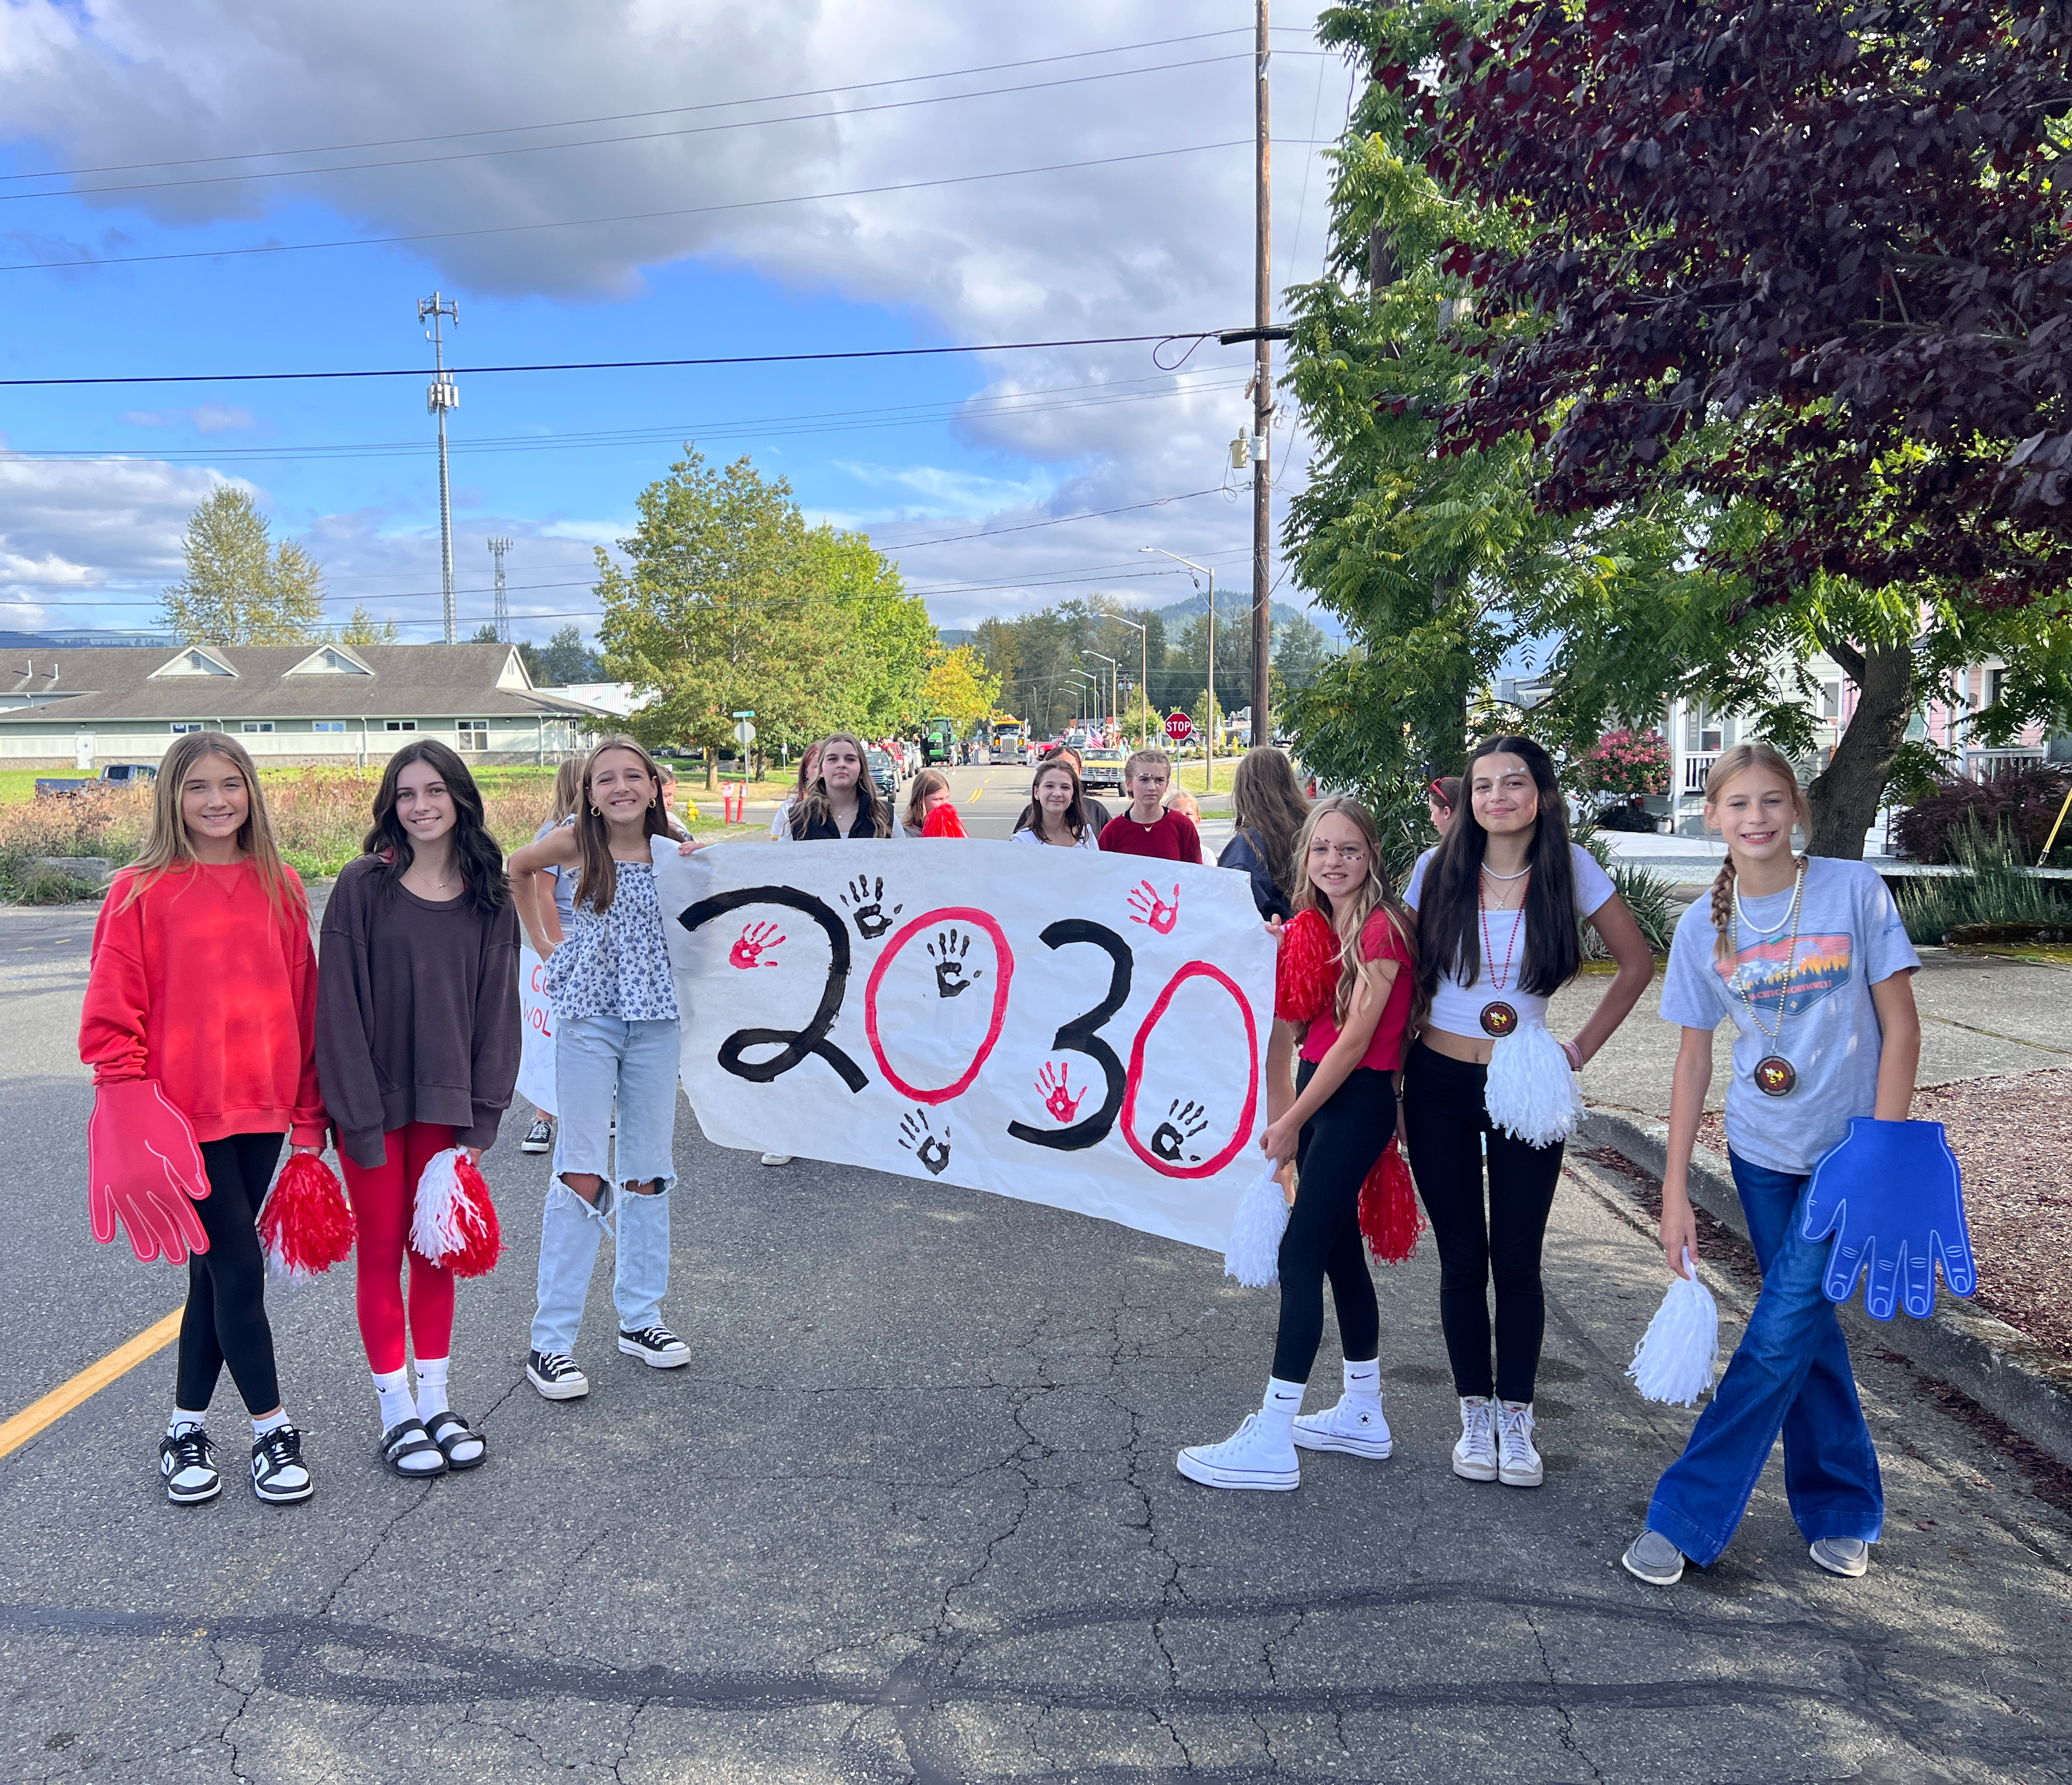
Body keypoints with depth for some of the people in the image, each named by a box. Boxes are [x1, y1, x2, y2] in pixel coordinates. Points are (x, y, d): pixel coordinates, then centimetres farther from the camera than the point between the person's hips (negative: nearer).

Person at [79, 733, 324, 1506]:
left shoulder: (280, 886, 5)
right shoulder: (141, 893, -6)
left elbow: (303, 1002, 8)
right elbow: (111, 1015, -5)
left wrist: (308, 1111, 8)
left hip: (261, 1109, 4)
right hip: (184, 1116, -4)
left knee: (217, 1269, 13)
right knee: (238, 1268, -2)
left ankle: (188, 1426, 28)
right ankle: (272, 1429, 13)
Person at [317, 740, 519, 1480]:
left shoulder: (488, 896, 1)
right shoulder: (363, 885, -8)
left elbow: (496, 1008, 3)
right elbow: (340, 1003, -10)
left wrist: (481, 1118, -1)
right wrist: (357, 1113, -13)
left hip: (445, 1100, 3)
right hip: (373, 1100, -3)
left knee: (436, 1250, 12)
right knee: (381, 1251, 7)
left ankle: (436, 1401, 24)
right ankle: (395, 1411, 19)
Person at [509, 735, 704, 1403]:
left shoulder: (674, 851, 1)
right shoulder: (574, 844, -4)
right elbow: (517, 870, 15)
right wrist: (545, 941, 10)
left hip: (655, 1019, 3)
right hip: (589, 1020, -3)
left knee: (649, 1171, 10)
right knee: (582, 1174, -6)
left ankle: (640, 1318, 23)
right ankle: (549, 1343, 2)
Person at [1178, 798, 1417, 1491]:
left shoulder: (1383, 928, -15)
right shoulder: (1313, 924, 9)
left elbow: (1355, 1042, -17)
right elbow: (1286, 1024, 9)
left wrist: (1290, 1122, -12)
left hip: (1358, 1101, -8)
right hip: (1317, 1089, 8)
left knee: (1300, 1254, -9)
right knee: (1339, 1250, 15)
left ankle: (1270, 1441, -4)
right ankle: (1363, 1414, 29)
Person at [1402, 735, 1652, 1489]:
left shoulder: (1569, 869, -4)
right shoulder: (1439, 869, -3)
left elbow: (1637, 964, 6)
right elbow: (1404, 978, 4)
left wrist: (1581, 1048, 1)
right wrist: (1391, 1086, 1)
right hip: (1440, 1085, 1)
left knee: (1516, 1263, 4)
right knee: (1462, 1262, 8)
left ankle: (1515, 1419, 20)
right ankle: (1475, 1414, 22)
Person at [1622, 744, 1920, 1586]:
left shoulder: (1855, 892, -10)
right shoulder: (1703, 926, -2)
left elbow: (1900, 1027, -6)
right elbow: (1695, 1057, 2)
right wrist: (1675, 1191, 0)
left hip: (1850, 1146, -3)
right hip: (1762, 1151, 3)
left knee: (1781, 1332, -5)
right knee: (1808, 1328, 11)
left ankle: (1686, 1516, 4)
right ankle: (1844, 1510, 29)